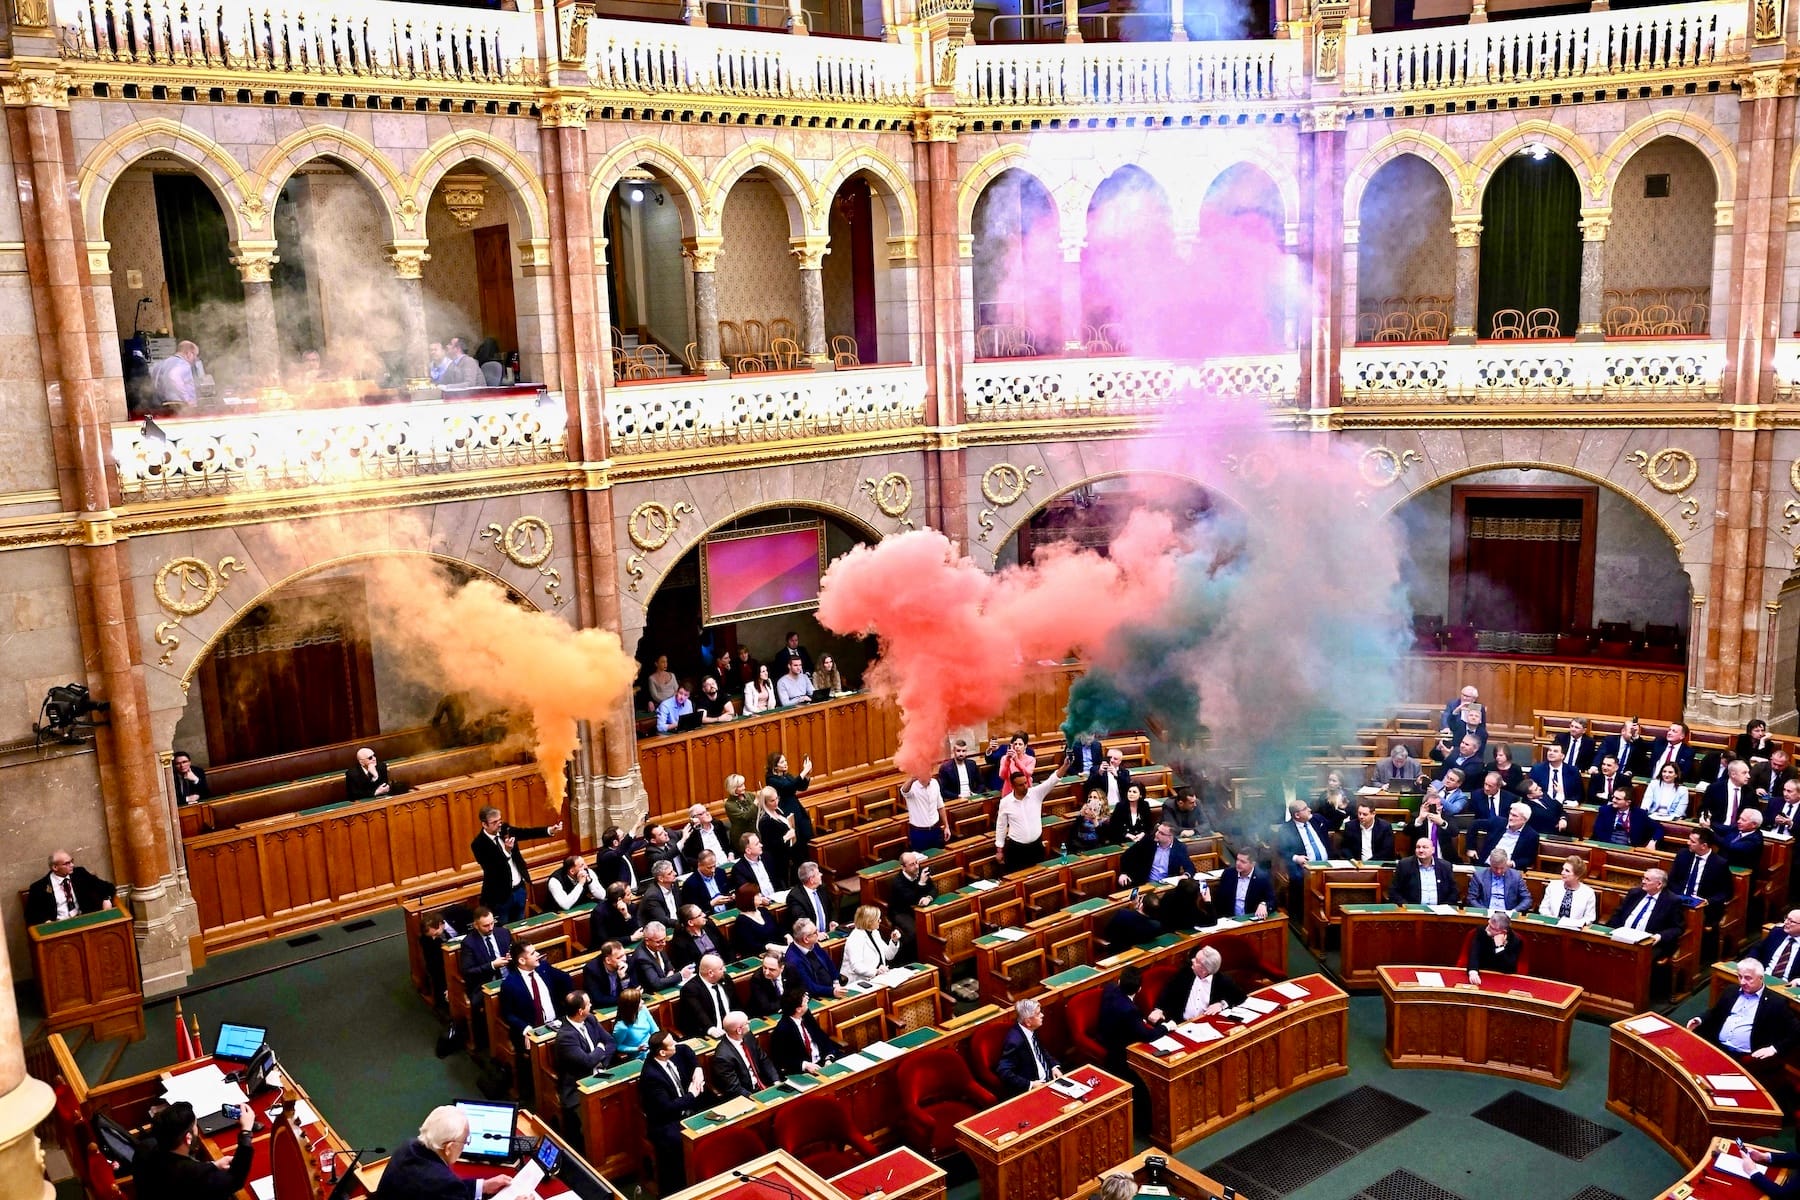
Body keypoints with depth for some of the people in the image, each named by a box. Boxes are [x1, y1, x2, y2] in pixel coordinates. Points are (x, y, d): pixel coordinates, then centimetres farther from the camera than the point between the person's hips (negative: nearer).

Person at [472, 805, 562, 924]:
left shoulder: (505, 829, -2)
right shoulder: (478, 844, -19)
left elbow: (528, 832, -8)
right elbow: (490, 868, -27)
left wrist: (550, 830, -22)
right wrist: (506, 851, -37)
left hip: (520, 888, 6)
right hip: (500, 894, -6)